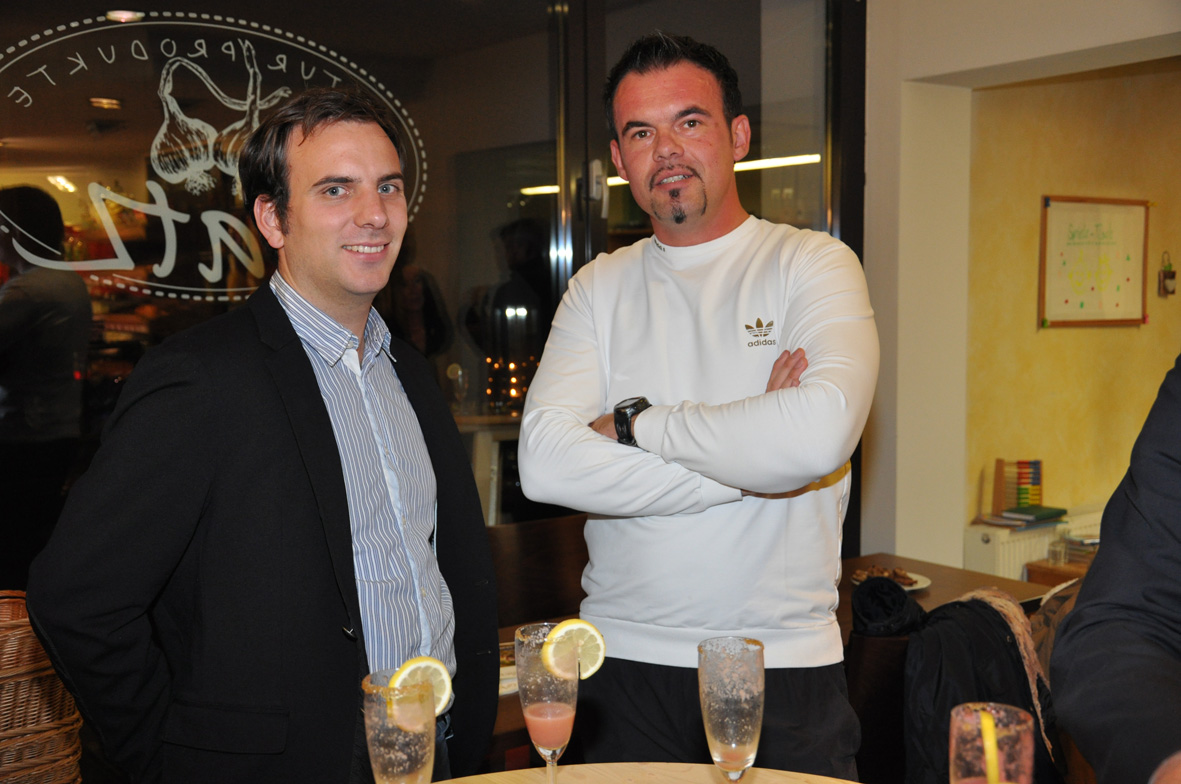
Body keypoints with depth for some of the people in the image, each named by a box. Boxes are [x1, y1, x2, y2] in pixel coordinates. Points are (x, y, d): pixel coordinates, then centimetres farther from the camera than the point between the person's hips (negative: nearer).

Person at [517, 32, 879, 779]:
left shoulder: (812, 264, -3)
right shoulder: (601, 286, 5)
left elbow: (818, 434, -23)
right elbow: (545, 463, -11)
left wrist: (634, 424, -13)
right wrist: (747, 463, -15)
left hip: (785, 665, -2)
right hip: (624, 660, 3)